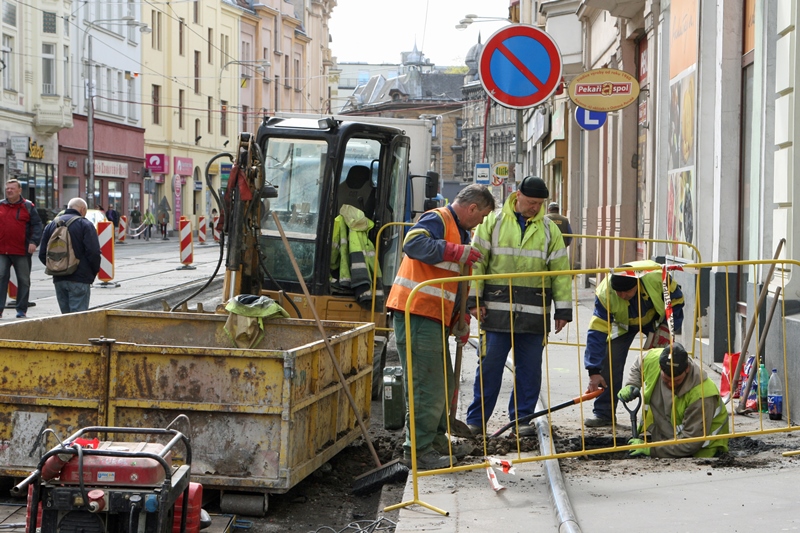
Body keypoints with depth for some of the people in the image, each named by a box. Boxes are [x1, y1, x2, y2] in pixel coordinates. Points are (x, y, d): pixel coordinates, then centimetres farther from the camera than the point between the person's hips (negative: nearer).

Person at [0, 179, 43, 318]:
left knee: (24, 280, 5)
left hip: (22, 252, -2)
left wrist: (34, 242, -13)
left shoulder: (28, 207, 2)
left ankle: (21, 309, 14)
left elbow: (37, 225, 0)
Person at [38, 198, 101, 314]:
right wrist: (94, 272, 2)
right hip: (80, 279, -5)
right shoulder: (85, 225, -4)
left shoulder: (51, 225, 13)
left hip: (58, 279, 5)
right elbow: (93, 252, -13)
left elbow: (42, 254, 12)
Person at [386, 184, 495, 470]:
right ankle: (417, 449, -2)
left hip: (434, 317, 10)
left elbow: (460, 284, 27)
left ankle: (436, 440, 29)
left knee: (444, 382, 17)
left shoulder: (459, 231, 23)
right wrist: (457, 251, -29)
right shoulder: (437, 220, -9)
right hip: (417, 312, -10)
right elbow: (413, 244, -30)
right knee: (428, 385, -8)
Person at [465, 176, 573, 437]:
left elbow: (561, 271, 10)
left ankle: (523, 419, 16)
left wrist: (563, 309, 6)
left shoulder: (549, 229, 10)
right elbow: (477, 262, 3)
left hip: (535, 312, 2)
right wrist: (474, 299, -4)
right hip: (497, 308, -2)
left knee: (529, 367, 5)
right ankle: (476, 420, 7)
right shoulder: (493, 222, 4)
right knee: (489, 366, -1)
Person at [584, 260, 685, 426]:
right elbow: (597, 333, -33)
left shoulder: (657, 276, -38)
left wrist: (666, 329, -24)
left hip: (656, 318, 0)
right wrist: (594, 371, -35)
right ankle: (603, 413, -2)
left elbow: (676, 301, -16)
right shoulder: (605, 293, -36)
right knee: (610, 363, -12)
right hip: (623, 323, 0)